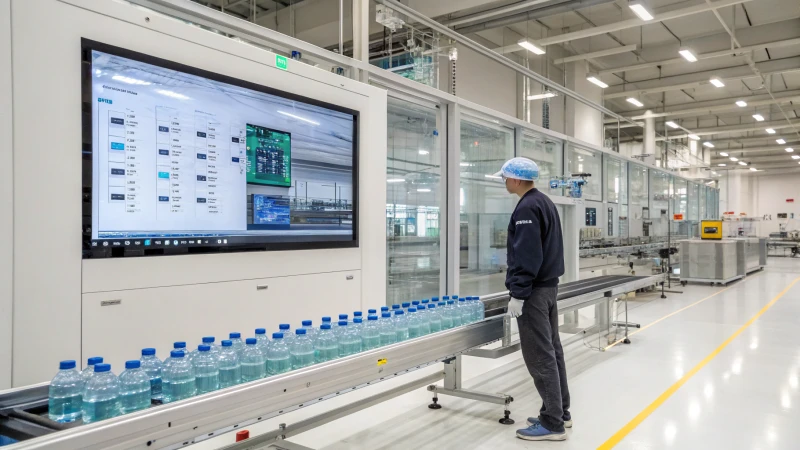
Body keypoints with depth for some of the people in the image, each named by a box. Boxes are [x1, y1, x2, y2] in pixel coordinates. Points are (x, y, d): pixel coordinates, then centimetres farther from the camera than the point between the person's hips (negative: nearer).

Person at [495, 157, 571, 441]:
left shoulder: (527, 207, -16)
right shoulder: (545, 202, 15)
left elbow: (527, 256, -22)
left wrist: (518, 293, -20)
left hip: (534, 290, -10)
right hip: (548, 285, 10)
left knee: (540, 356, -5)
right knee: (551, 350, 14)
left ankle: (552, 423, 2)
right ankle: (560, 412, 24)